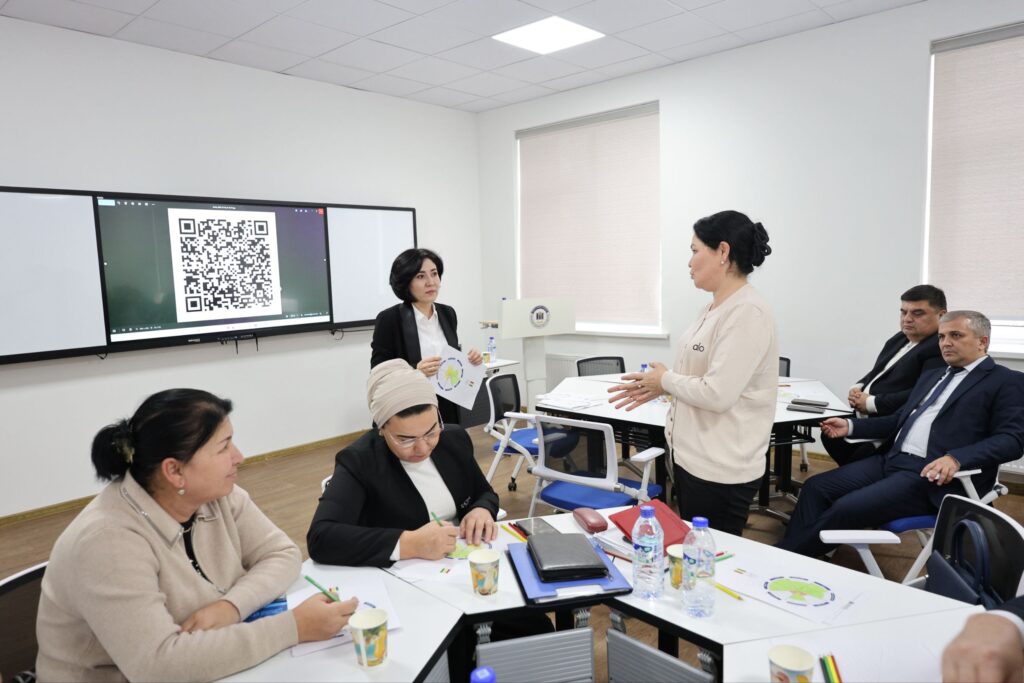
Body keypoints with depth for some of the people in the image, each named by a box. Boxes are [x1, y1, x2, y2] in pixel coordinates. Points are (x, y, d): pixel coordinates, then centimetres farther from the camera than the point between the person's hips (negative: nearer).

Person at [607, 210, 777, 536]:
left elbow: (717, 394, -26)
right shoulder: (715, 308, 10)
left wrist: (666, 380, -10)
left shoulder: (747, 312, -21)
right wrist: (656, 388, 7)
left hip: (720, 470, -9)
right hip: (692, 456, 9)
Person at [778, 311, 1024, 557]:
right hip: (891, 459, 8)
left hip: (932, 475, -8)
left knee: (846, 508, -24)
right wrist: (850, 426, 12)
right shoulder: (931, 377, 23)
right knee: (816, 487, -10)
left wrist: (955, 458, -28)